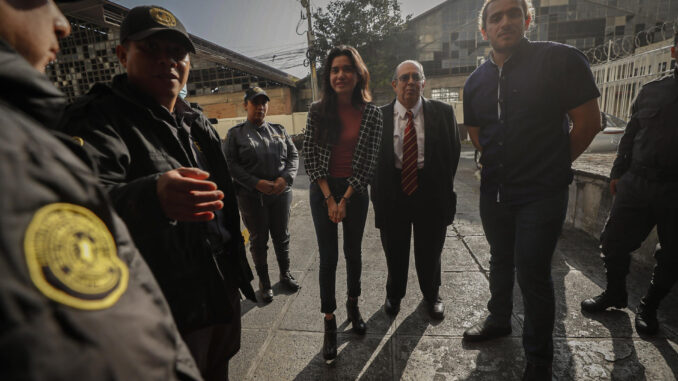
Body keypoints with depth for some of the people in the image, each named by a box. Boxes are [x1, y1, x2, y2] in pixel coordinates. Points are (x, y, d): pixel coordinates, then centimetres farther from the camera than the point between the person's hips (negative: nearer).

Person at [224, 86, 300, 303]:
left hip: (281, 193, 3)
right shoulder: (236, 133, 1)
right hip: (252, 196, -2)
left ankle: (285, 273, 35)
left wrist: (286, 178, -12)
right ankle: (264, 281, 29)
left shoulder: (278, 130, 10)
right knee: (258, 239, 10)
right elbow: (231, 164, -7)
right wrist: (257, 183, -18)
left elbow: (293, 155, 6)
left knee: (282, 235, 14)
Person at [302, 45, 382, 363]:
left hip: (355, 191, 1)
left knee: (353, 252, 13)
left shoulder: (371, 113, -4)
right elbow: (310, 157, -4)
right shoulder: (317, 111, -4)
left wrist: (345, 200, -9)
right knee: (328, 256, 3)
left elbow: (368, 161, -5)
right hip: (322, 191, 0)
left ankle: (353, 305, 37)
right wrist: (329, 199, -9)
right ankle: (329, 322, 16)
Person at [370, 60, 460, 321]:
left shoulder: (443, 113, -1)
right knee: (395, 252, 15)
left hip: (431, 193, 1)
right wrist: (378, 194, -5)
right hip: (392, 192, 0)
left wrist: (443, 187, -1)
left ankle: (432, 295, 45)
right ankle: (394, 295, 42)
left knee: (430, 251, 17)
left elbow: (453, 152, 3)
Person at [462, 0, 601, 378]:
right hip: (494, 191, 5)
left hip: (542, 194, -5)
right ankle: (499, 320, 42)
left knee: (533, 272, 0)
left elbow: (588, 122, -7)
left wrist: (553, 166, 1)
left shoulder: (561, 59, -9)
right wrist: (499, 164, 13)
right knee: (501, 260, 20)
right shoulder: (476, 81, 6)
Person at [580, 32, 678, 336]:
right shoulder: (651, 91, 9)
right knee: (614, 242, 6)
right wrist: (618, 172, 10)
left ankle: (648, 308, 30)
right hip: (636, 184, 2)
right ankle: (615, 294, 29)